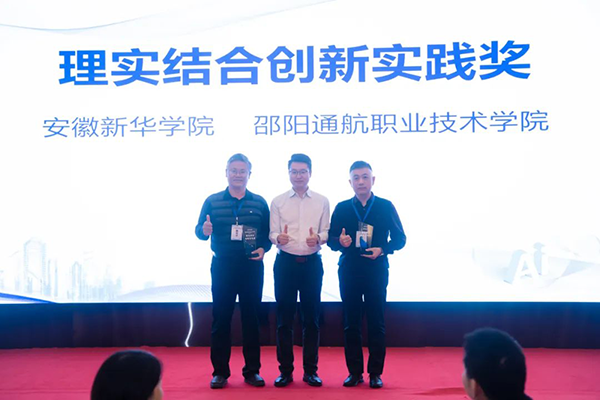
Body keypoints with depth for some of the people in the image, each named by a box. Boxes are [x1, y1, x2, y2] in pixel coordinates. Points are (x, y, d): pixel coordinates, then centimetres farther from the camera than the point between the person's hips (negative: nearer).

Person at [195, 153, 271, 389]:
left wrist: (263, 248, -13)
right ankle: (220, 371, 13)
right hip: (222, 267, 0)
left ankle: (252, 371, 16)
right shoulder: (212, 201, 4)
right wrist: (204, 230, -21)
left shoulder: (259, 203, 6)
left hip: (252, 267, 1)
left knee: (251, 317, 6)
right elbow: (199, 231, 1)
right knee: (221, 318, 3)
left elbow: (268, 233, 6)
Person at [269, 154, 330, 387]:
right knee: (284, 318, 3)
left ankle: (310, 370, 15)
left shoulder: (322, 201, 6)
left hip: (312, 263, 0)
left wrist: (318, 238, -17)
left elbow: (327, 232, 4)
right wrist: (279, 238, -20)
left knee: (311, 318, 4)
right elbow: (272, 234, 2)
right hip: (286, 262, 0)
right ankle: (285, 370, 13)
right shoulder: (278, 202, 6)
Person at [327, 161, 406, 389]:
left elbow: (399, 239, 3)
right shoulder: (341, 208, 6)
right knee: (351, 323, 5)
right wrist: (340, 242, -17)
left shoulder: (386, 206, 2)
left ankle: (375, 373, 11)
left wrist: (382, 249, -14)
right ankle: (354, 372, 14)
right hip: (349, 271, 1)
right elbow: (331, 240, 5)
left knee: (376, 322, 2)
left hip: (376, 271, -1)